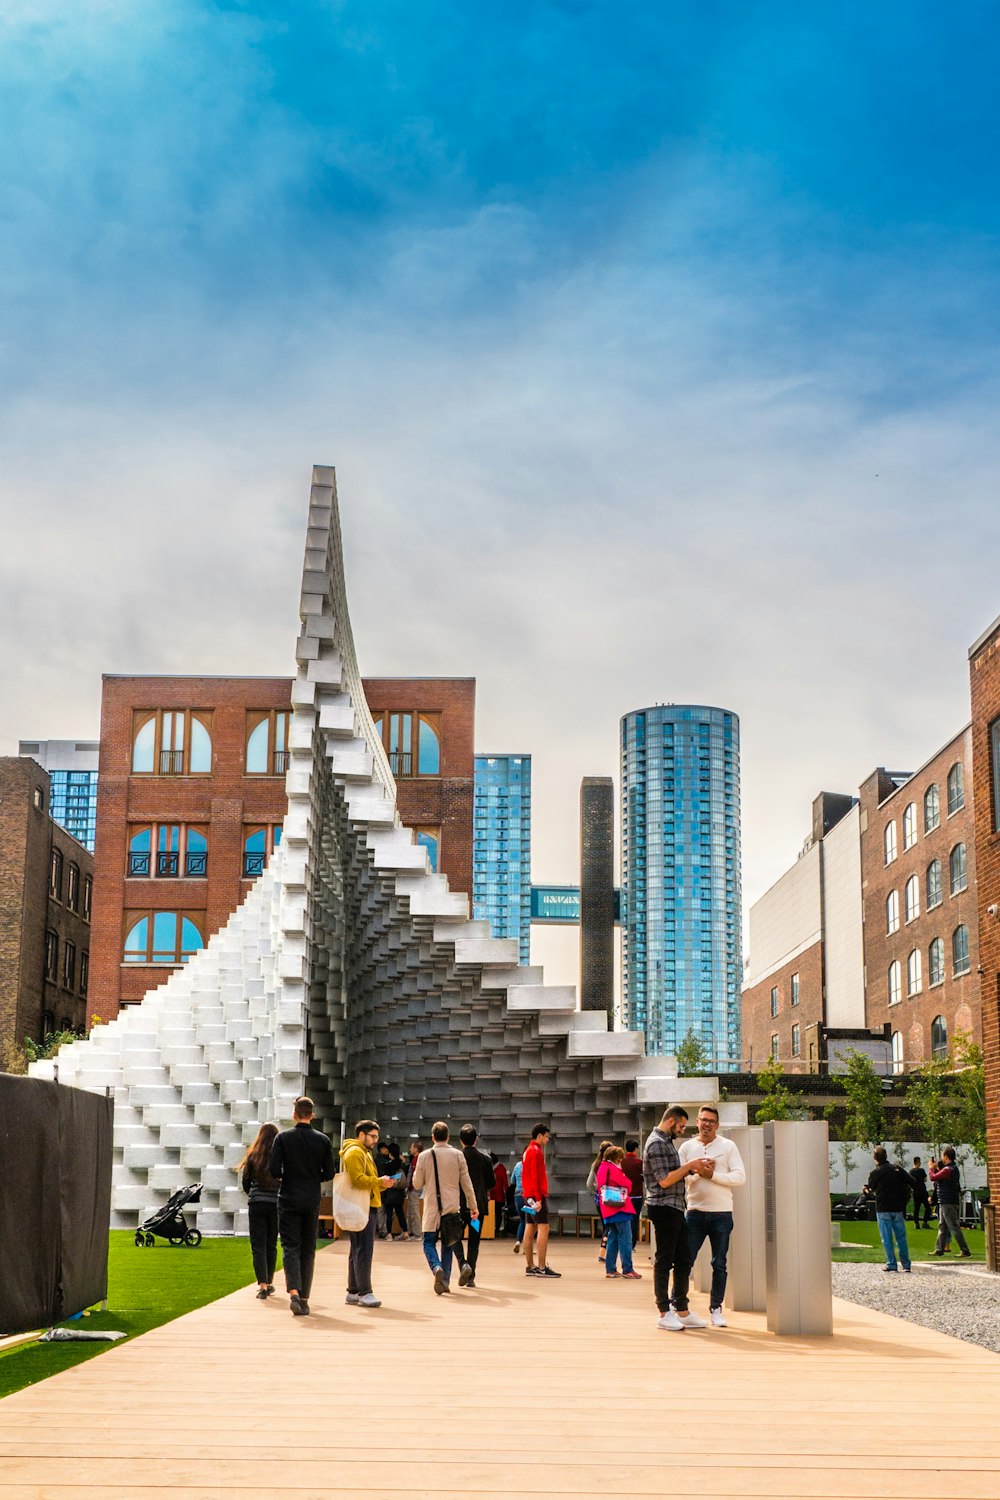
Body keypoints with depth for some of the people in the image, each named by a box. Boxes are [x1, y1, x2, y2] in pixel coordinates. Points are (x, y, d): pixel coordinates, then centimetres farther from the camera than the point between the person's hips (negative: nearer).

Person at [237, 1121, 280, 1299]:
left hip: (257, 1204, -1)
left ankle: (262, 1285, -14)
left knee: (258, 1245, -1)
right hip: (276, 1204, 1)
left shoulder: (252, 1156, 0)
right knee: (271, 1245, 15)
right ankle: (269, 1283, 25)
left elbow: (245, 1183, 6)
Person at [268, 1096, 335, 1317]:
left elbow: (273, 1170, -11)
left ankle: (294, 1292, -22)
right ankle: (304, 1298, 13)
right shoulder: (323, 1140, 0)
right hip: (312, 1200, 2)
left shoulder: (283, 1138, -6)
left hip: (289, 1199, -2)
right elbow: (329, 1174, 0)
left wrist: (287, 1175, 10)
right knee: (308, 1250, 11)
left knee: (290, 1247, -2)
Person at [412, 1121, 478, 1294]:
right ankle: (445, 1280, 8)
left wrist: (417, 1171, 21)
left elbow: (417, 1184, 1)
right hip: (452, 1206, 2)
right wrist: (473, 1205, 9)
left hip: (432, 1207, -2)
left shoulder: (424, 1156, -4)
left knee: (429, 1242, 6)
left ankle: (437, 1267, -21)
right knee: (448, 1243, 14)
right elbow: (466, 1183, 2)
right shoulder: (457, 1155, 0)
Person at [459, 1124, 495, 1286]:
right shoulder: (484, 1158, -2)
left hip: (459, 1204, -1)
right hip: (479, 1204, 1)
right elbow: (492, 1183, 2)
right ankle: (471, 1277, 5)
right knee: (474, 1241, 8)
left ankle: (464, 1265, -9)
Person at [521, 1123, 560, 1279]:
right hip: (536, 1195, -10)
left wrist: (532, 1196, 19)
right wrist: (538, 1198, -21)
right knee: (543, 1228, -11)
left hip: (528, 1195, 10)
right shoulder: (536, 1151, -12)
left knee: (530, 1229, 9)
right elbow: (535, 1176, -18)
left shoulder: (528, 1150, 18)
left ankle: (530, 1267, 11)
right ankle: (542, 1267, -14)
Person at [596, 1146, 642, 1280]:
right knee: (625, 1239, -7)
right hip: (620, 1208, -9)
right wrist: (625, 1192, 10)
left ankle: (610, 1269, 12)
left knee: (613, 1239, 12)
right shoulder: (614, 1169, -13)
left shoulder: (602, 1168, 14)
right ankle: (627, 1270, -8)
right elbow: (628, 1185, -11)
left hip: (608, 1210, 9)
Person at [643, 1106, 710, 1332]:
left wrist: (691, 1170, 8)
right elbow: (664, 1180, -19)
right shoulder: (657, 1143, -13)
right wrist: (689, 1166, -13)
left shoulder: (667, 1142, 20)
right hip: (664, 1209, -10)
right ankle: (664, 1313, 3)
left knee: (683, 1260, 11)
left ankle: (682, 1311, 16)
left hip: (675, 1209, 10)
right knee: (664, 1261, -3)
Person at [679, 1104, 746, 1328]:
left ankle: (716, 1309, 13)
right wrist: (698, 1171, -15)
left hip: (721, 1214, -1)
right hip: (695, 1212, 1)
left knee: (719, 1264, 5)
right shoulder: (687, 1147, 8)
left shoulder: (728, 1146, 3)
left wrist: (712, 1175, -14)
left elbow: (740, 1177, -7)